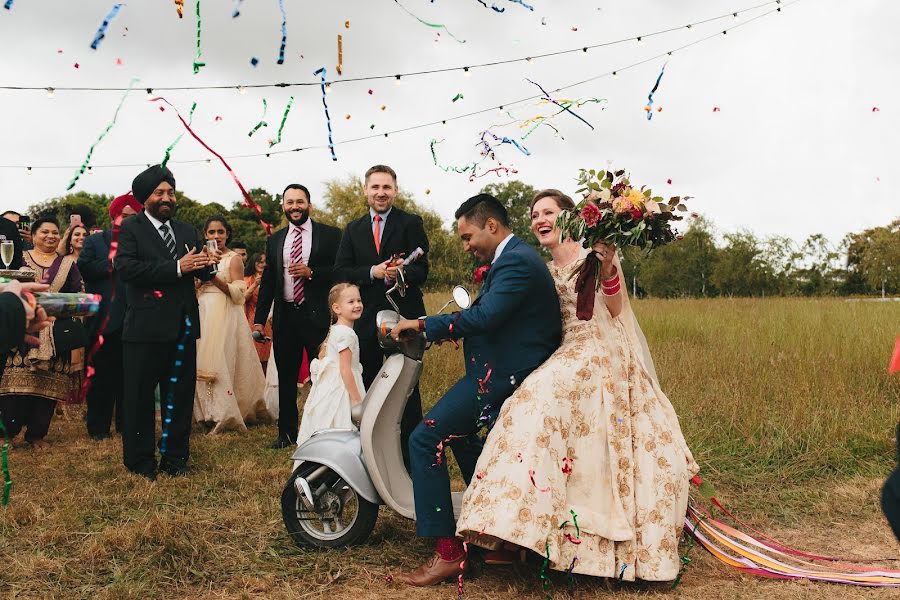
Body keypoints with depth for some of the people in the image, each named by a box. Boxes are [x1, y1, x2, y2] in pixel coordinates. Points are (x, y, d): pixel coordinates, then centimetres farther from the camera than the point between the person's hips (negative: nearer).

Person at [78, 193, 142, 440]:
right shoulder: (94, 241, 7)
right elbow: (84, 267, -10)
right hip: (104, 321, -2)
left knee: (129, 376, 8)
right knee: (102, 376, 3)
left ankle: (126, 425, 18)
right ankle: (98, 428, 11)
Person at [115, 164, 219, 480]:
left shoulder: (187, 231, 15)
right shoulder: (131, 228, -1)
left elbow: (203, 274, 13)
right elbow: (125, 268, -17)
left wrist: (206, 264, -12)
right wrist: (176, 268, -21)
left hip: (183, 326, 5)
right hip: (145, 327, -5)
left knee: (180, 394, 11)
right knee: (140, 397, 5)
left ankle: (175, 456, 23)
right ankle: (140, 460, 17)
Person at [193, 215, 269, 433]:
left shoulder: (234, 258, -2)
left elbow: (239, 294, -10)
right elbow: (194, 290, 21)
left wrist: (214, 278, -19)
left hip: (225, 315, -6)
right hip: (203, 315, 6)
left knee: (222, 362, -8)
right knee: (204, 364, 4)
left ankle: (224, 415, -2)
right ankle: (209, 413, 13)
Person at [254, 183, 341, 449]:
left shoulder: (330, 235, 1)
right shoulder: (275, 240, 13)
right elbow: (267, 281, 14)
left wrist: (312, 273, -17)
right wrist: (259, 319, 8)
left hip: (318, 317, -4)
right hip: (285, 317, 4)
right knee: (286, 377, 11)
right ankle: (287, 432, 22)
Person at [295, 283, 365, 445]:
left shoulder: (334, 330, 13)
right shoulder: (347, 333, -17)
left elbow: (321, 356, 21)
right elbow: (345, 370, -20)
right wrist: (357, 399, -17)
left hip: (328, 387, 10)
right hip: (341, 390, -10)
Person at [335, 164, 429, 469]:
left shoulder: (411, 223, 1)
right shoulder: (353, 229, 13)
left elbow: (422, 270, -7)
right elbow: (341, 272, 3)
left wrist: (401, 272, -28)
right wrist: (372, 272, -13)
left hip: (404, 316, -4)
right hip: (366, 317, 4)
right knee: (365, 388, 11)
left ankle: (410, 454, 11)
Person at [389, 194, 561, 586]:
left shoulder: (515, 261, -18)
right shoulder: (517, 256, 16)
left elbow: (485, 316, -28)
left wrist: (425, 325, -20)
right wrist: (441, 330, 7)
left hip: (500, 377, -12)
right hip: (513, 370, 12)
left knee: (425, 440, -13)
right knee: (457, 432, 29)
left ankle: (447, 553, -10)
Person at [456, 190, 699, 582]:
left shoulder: (593, 255, 0)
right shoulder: (545, 272, 19)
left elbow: (615, 310, -8)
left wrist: (607, 270, -26)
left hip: (604, 356, -7)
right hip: (569, 356, 7)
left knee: (547, 396, -27)